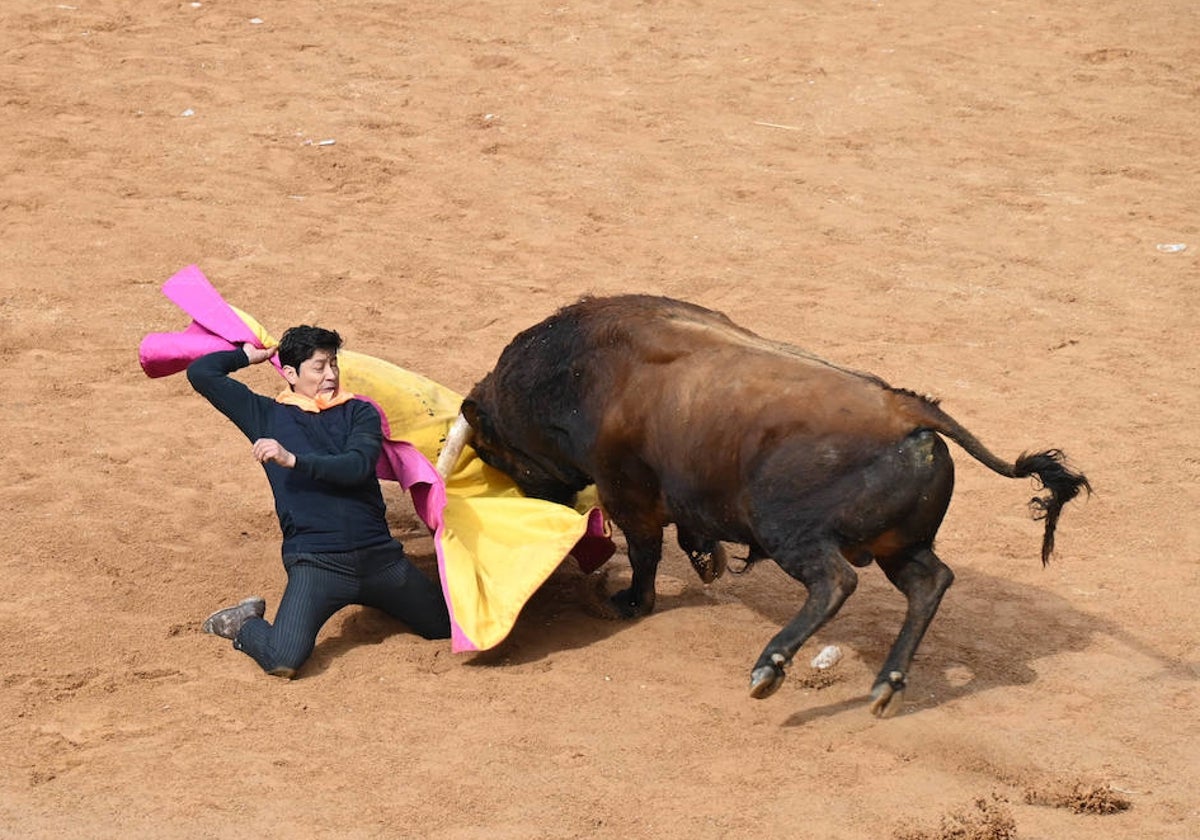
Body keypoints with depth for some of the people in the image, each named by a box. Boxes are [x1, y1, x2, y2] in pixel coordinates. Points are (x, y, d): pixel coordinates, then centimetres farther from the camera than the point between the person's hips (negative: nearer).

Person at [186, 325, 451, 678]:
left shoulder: (359, 412, 13)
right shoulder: (268, 416, 12)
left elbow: (357, 466, -7)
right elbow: (201, 373, 8)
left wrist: (293, 459, -17)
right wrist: (251, 354, 21)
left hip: (380, 556, 3)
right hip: (317, 563, -3)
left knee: (448, 624, 10)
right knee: (283, 660, -24)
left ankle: (373, 599, 32)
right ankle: (244, 624, 10)